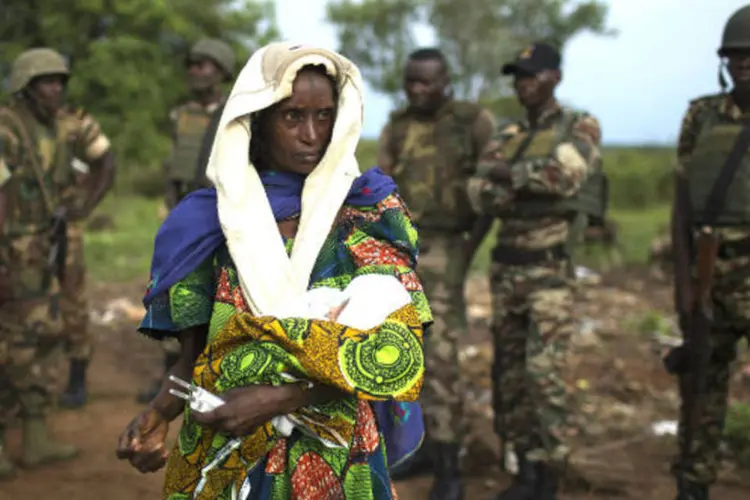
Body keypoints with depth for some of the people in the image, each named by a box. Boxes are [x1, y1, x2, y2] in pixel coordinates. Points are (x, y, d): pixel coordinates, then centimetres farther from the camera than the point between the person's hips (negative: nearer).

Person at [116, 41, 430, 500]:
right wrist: (158, 414, -18)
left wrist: (276, 399, -21)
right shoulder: (211, 222, -1)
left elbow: (393, 354, -11)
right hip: (220, 461, 1)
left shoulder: (371, 213, -5)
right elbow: (195, 355, 2)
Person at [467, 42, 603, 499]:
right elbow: (479, 194, -3)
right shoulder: (506, 137, 12)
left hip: (551, 271, -6)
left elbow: (564, 174, -23)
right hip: (505, 268, 6)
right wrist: (533, 182, -17)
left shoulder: (581, 127, -3)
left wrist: (507, 174, -11)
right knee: (509, 372, 8)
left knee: (544, 373, -12)